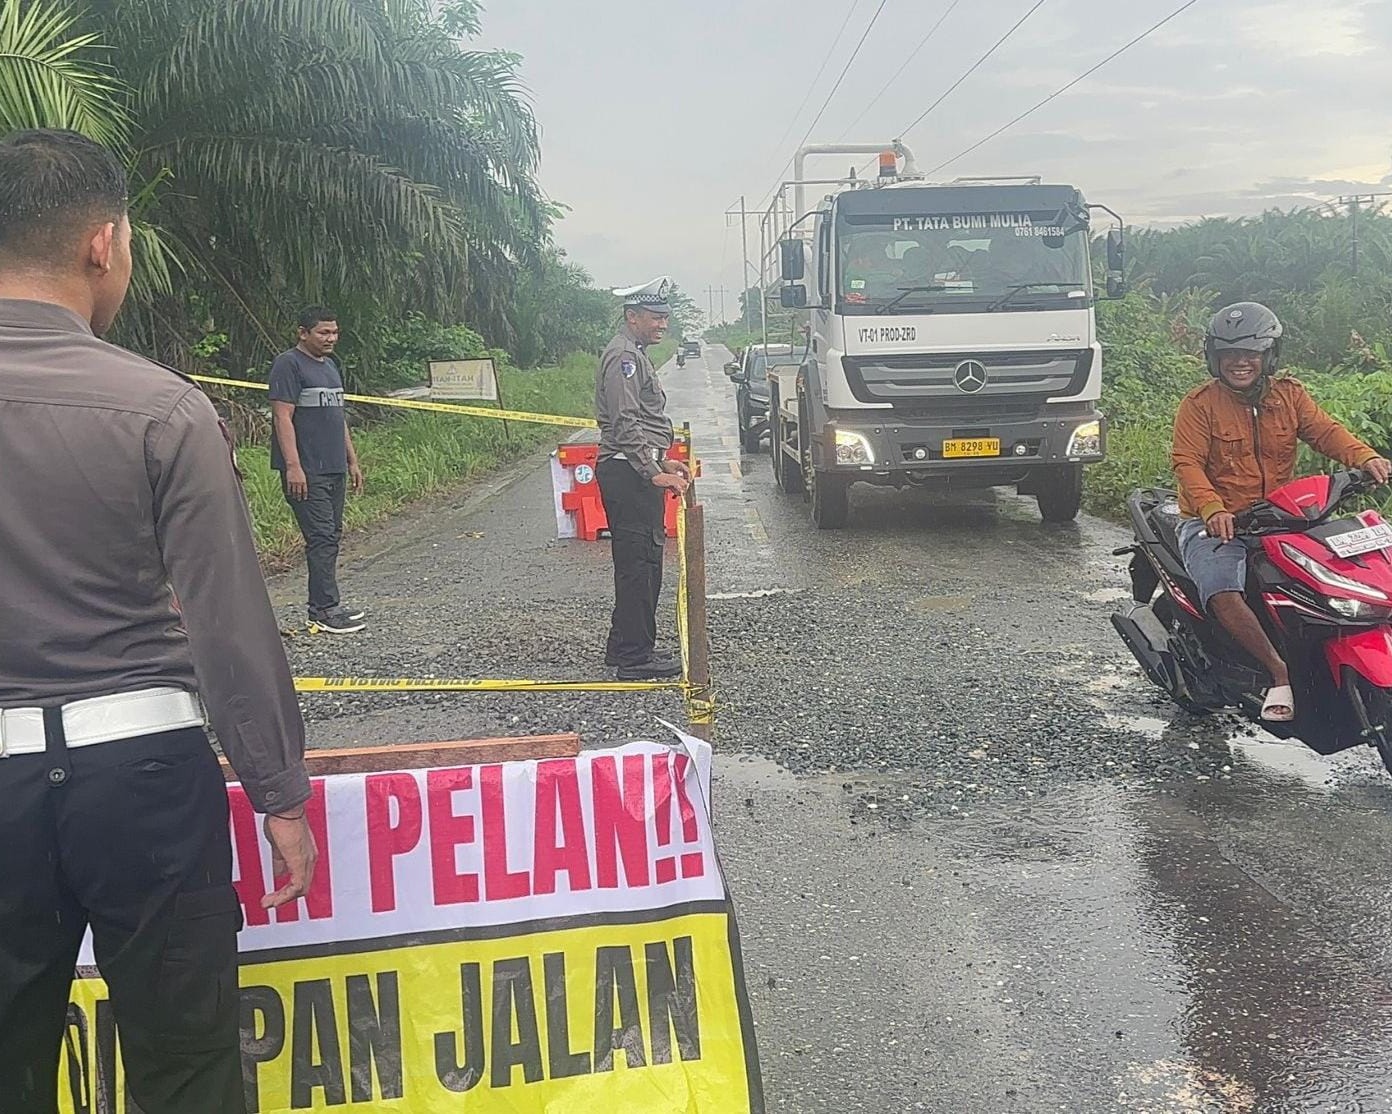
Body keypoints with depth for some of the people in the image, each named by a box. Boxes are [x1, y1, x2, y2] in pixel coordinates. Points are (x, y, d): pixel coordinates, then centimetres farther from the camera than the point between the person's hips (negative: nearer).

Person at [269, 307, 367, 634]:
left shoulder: (331, 365, 19)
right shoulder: (289, 364, -8)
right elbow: (282, 416, -15)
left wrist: (352, 460, 22)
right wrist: (293, 466, -21)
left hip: (334, 469, 9)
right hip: (306, 471, -9)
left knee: (331, 537, 10)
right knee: (321, 538, -10)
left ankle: (324, 604, 17)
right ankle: (323, 610, -6)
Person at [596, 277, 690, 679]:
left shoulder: (636, 355, 22)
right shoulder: (623, 356, -12)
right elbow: (626, 424, -20)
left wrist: (664, 462, 22)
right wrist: (655, 473, -22)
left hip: (640, 472, 11)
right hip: (627, 473, -11)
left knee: (640, 561, 14)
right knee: (638, 563, -9)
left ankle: (623, 646, 22)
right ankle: (635, 657, -6)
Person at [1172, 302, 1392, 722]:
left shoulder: (1289, 394, 10)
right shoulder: (1199, 404, -3)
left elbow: (1325, 430, -3)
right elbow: (1188, 463, -14)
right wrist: (1213, 509, -32)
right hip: (1214, 524, -4)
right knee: (1223, 593, -31)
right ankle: (1280, 672, -24)